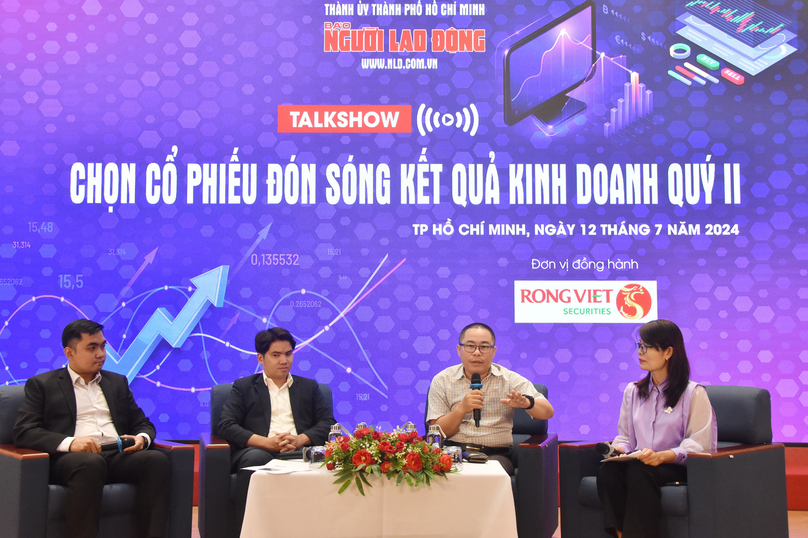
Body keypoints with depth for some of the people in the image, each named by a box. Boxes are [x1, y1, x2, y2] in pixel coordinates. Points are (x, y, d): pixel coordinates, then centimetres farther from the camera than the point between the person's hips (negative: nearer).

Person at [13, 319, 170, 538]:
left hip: (118, 456, 4)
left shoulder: (117, 382, 27)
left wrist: (142, 438, -2)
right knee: (90, 463, -39)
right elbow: (23, 432, 0)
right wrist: (69, 443, -18)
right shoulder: (41, 385, 13)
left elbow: (142, 423, 25)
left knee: (157, 459, -27)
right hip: (68, 458, -4)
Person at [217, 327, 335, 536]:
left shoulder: (308, 386, 26)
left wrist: (300, 440, -7)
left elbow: (328, 422, 14)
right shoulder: (244, 387, 19)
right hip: (260, 450, -1)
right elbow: (226, 425, 5)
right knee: (255, 459, -38)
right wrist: (266, 442, -11)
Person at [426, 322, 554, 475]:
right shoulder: (442, 381, 9)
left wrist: (526, 403, -24)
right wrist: (462, 409, -17)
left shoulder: (510, 380, 8)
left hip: (495, 455, -1)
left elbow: (548, 412, -1)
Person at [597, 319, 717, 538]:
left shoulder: (693, 393, 2)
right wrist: (619, 449, -5)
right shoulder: (633, 391, 19)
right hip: (638, 463, 4)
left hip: (677, 468, -4)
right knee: (608, 470, -30)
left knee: (639, 472, -36)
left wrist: (662, 456, -23)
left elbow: (698, 445, -7)